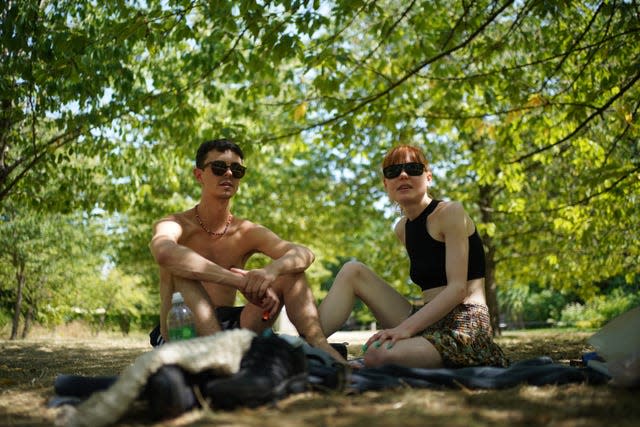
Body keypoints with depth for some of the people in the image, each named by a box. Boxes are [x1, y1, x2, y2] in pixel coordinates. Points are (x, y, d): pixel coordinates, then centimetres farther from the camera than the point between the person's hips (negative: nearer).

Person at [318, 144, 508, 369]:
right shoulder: (402, 228, 14)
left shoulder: (450, 213, -7)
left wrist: (406, 327, -24)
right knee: (353, 271, -1)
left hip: (464, 326, -8)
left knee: (379, 355, -36)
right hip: (429, 322, 8)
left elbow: (458, 288, -16)